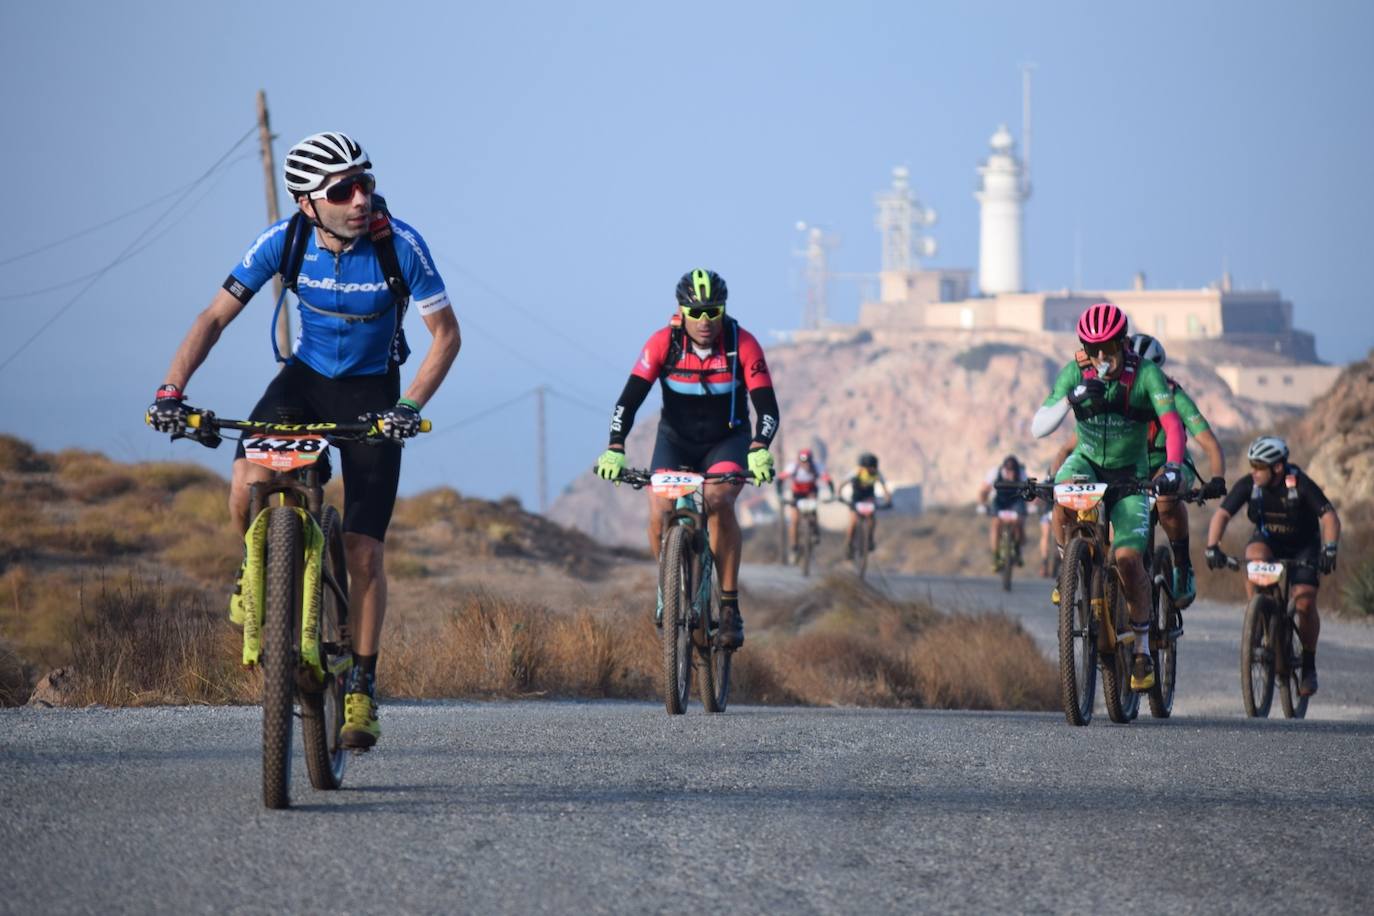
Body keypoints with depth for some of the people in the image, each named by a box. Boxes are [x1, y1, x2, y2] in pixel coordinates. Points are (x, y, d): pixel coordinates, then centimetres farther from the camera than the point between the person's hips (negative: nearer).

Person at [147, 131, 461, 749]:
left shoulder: (399, 245, -25)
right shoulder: (285, 240, -19)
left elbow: (446, 335, -17)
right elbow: (216, 316, -13)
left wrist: (410, 406, -32)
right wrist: (171, 390, -26)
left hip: (371, 390, -2)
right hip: (304, 374, 2)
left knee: (364, 551, -7)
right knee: (248, 489, -26)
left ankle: (362, 687, 9)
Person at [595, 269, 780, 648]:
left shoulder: (742, 344, -20)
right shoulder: (664, 343, -19)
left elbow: (767, 406, -23)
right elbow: (630, 399, -23)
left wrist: (760, 449, -42)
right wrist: (614, 449, -39)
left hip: (727, 439, -1)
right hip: (676, 439, 1)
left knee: (719, 502, -29)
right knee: (659, 513, -20)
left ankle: (730, 608, -20)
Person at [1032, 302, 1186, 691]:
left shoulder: (1145, 373, -19)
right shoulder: (1075, 372, -14)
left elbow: (1171, 421, -31)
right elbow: (1038, 427, -21)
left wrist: (1173, 466, -50)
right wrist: (1071, 399, -39)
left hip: (1129, 473, -1)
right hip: (1088, 460, 1)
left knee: (1128, 558, -17)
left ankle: (1143, 648, 0)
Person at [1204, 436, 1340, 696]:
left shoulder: (1301, 484, -25)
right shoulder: (1248, 484, -19)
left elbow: (1329, 517, -29)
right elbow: (1222, 514, -23)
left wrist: (1330, 549, -45)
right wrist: (1212, 547, -39)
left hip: (1302, 546, -2)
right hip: (1267, 540, 2)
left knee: (1305, 602, -18)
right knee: (1255, 557, -34)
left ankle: (1308, 665, 2)